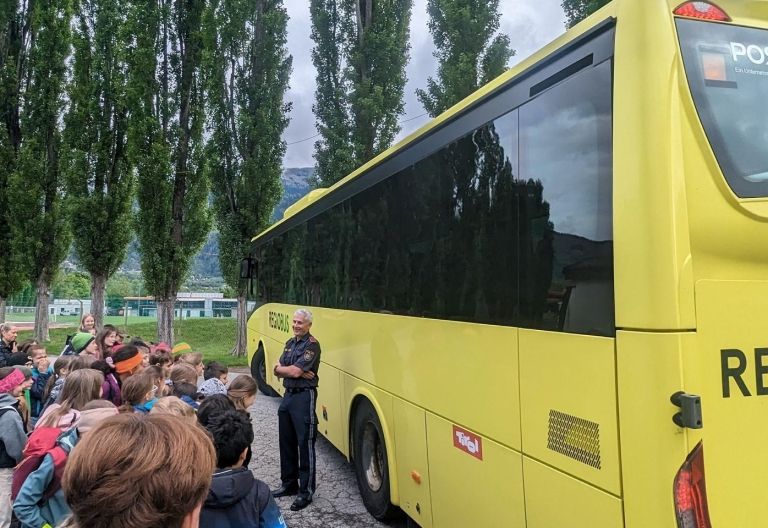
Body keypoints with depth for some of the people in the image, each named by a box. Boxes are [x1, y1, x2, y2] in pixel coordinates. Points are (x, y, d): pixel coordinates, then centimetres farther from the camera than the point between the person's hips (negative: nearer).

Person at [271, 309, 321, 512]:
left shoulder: (312, 345, -12)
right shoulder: (290, 343, 13)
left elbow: (295, 371, -20)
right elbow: (277, 370, 4)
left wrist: (281, 367, -2)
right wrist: (292, 371, -14)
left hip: (304, 397, -8)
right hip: (288, 395, 8)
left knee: (305, 444, -2)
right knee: (286, 442, 15)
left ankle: (306, 492, 6)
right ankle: (289, 484, 30)